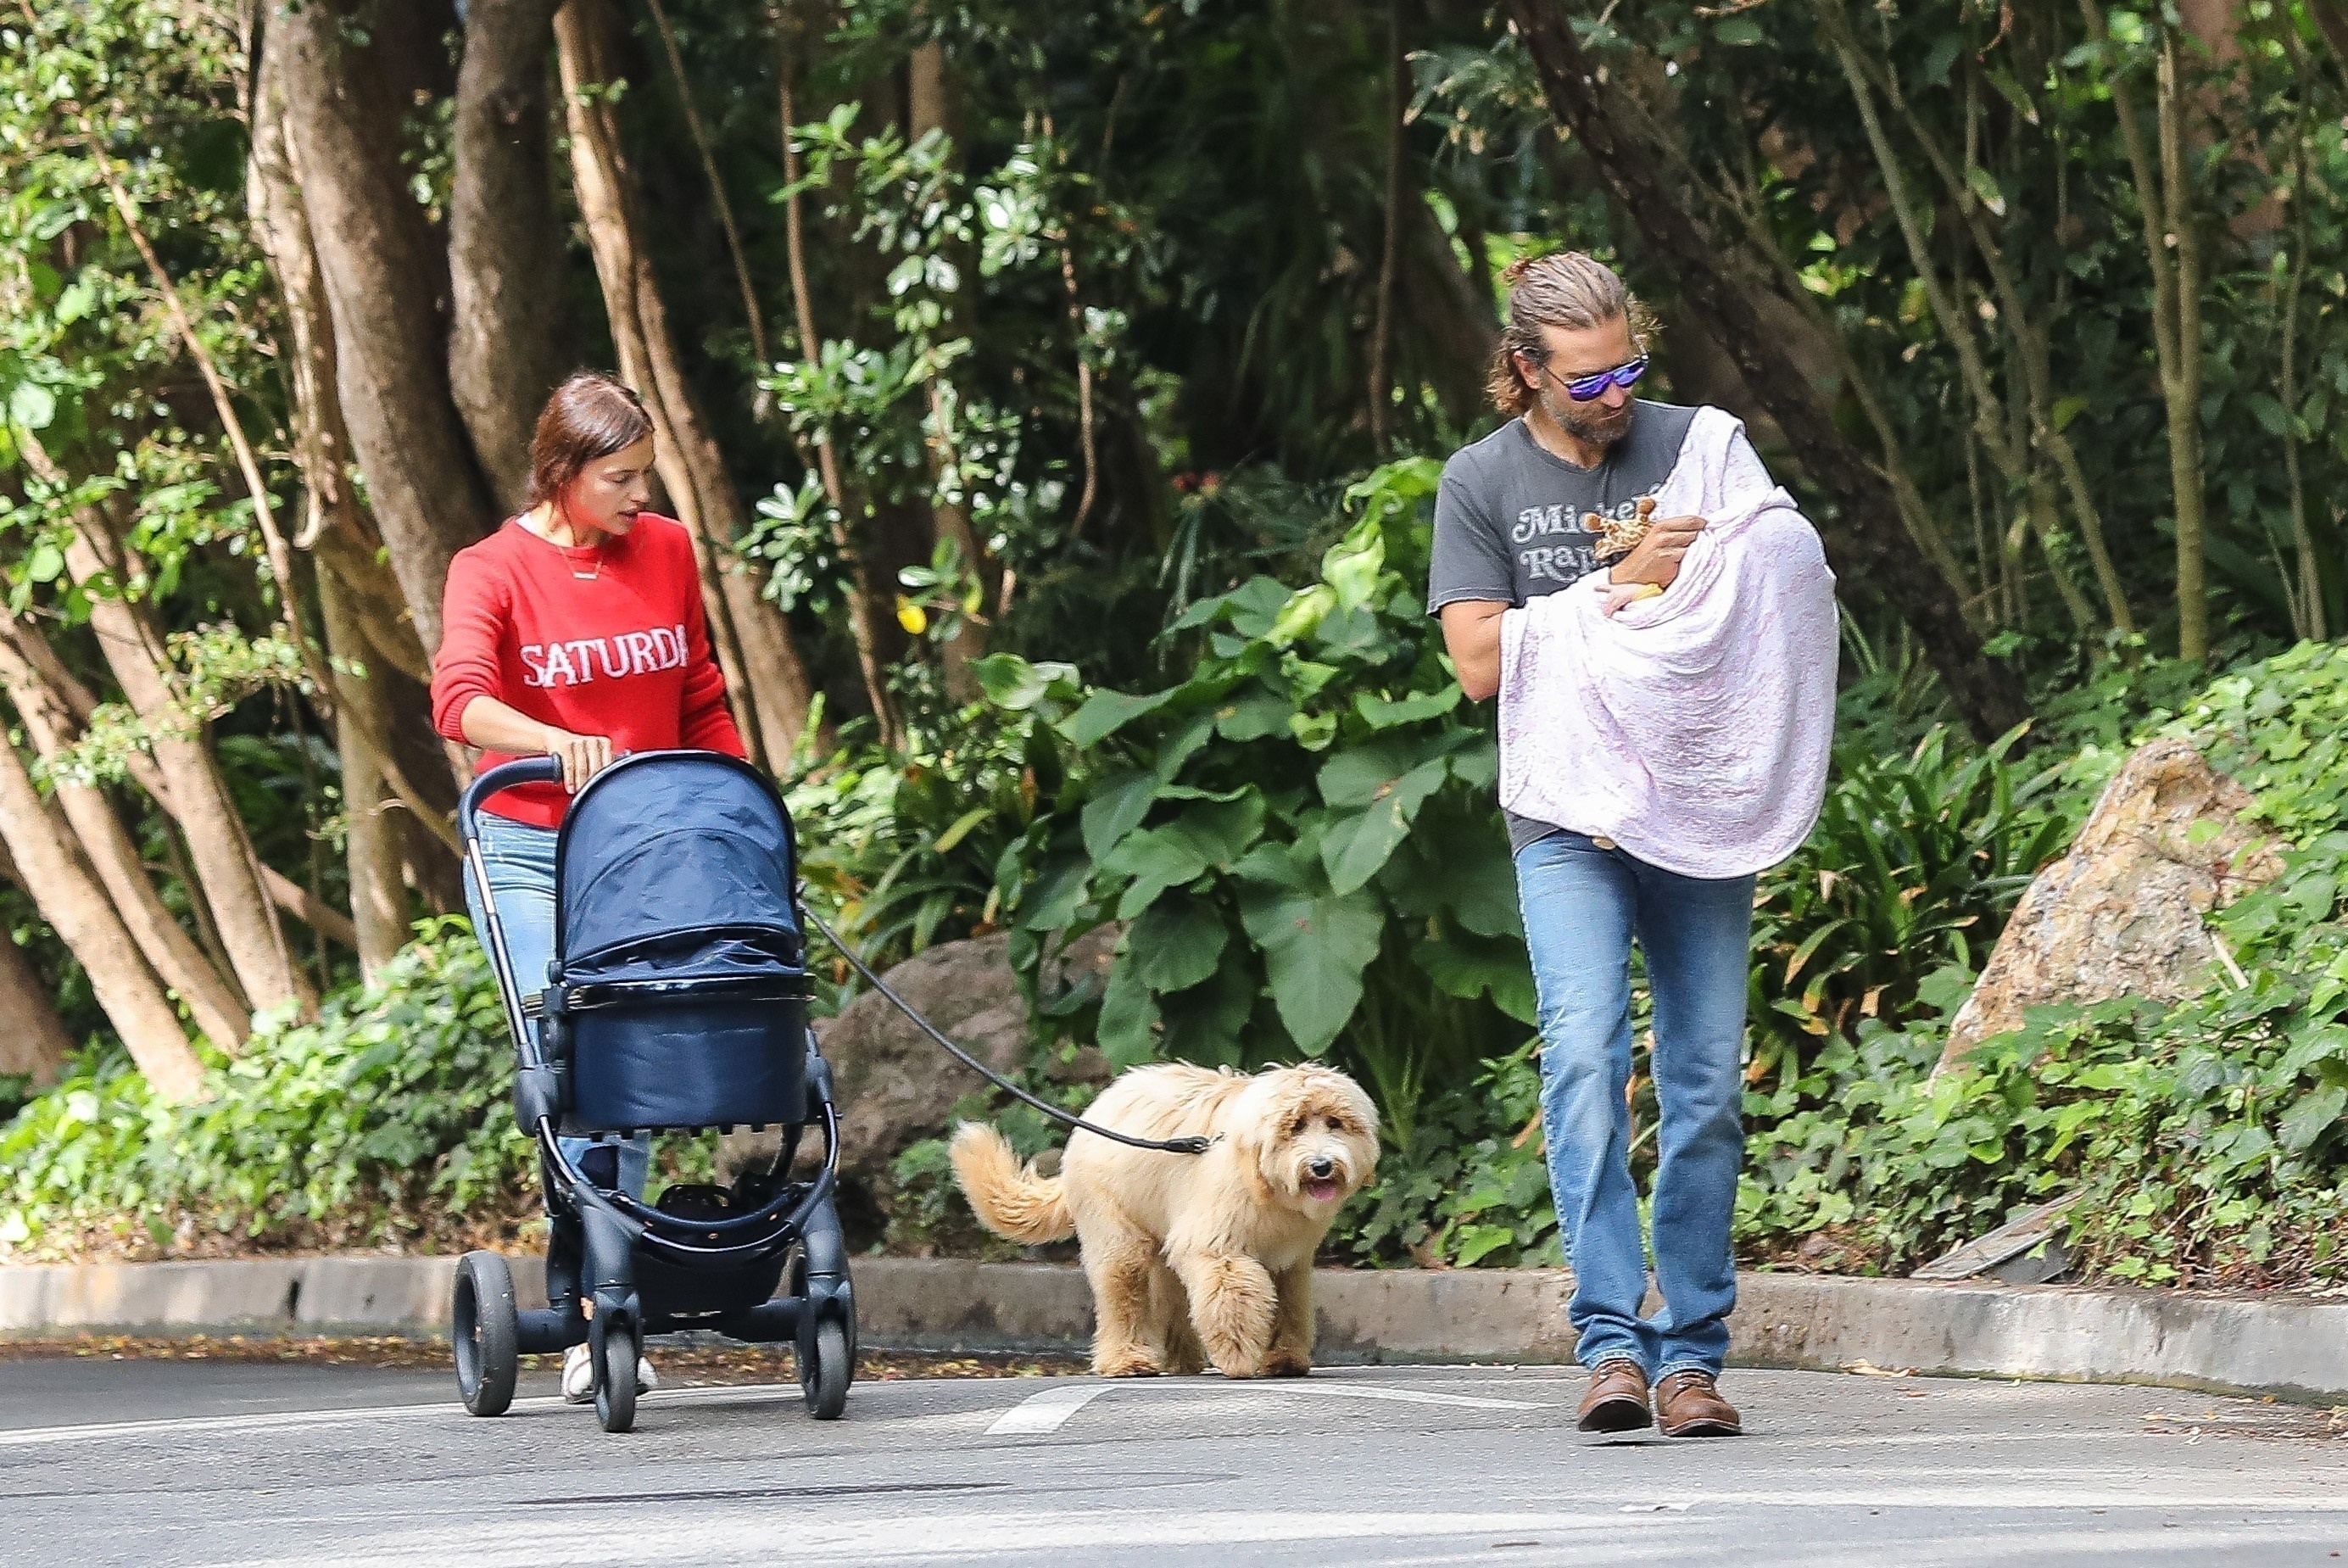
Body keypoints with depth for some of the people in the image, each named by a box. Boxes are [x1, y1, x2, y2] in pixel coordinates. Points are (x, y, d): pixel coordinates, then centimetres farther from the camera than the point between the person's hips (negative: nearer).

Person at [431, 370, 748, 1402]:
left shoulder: (667, 553, 7)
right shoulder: (492, 571, -6)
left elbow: (701, 704, 17)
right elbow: (459, 702, -23)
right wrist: (555, 742, -39)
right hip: (530, 856, -4)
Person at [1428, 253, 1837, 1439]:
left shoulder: (1700, 447, 8)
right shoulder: (1482, 483, 5)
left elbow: (1800, 588, 10)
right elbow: (1481, 662, -3)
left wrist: (1692, 581, -9)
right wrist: (1622, 585, -9)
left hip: (1699, 810, 2)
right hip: (1570, 819, -2)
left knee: (1707, 1083, -1)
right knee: (1584, 1053, -19)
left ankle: (1691, 1352, 4)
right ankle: (1611, 1340, -22)